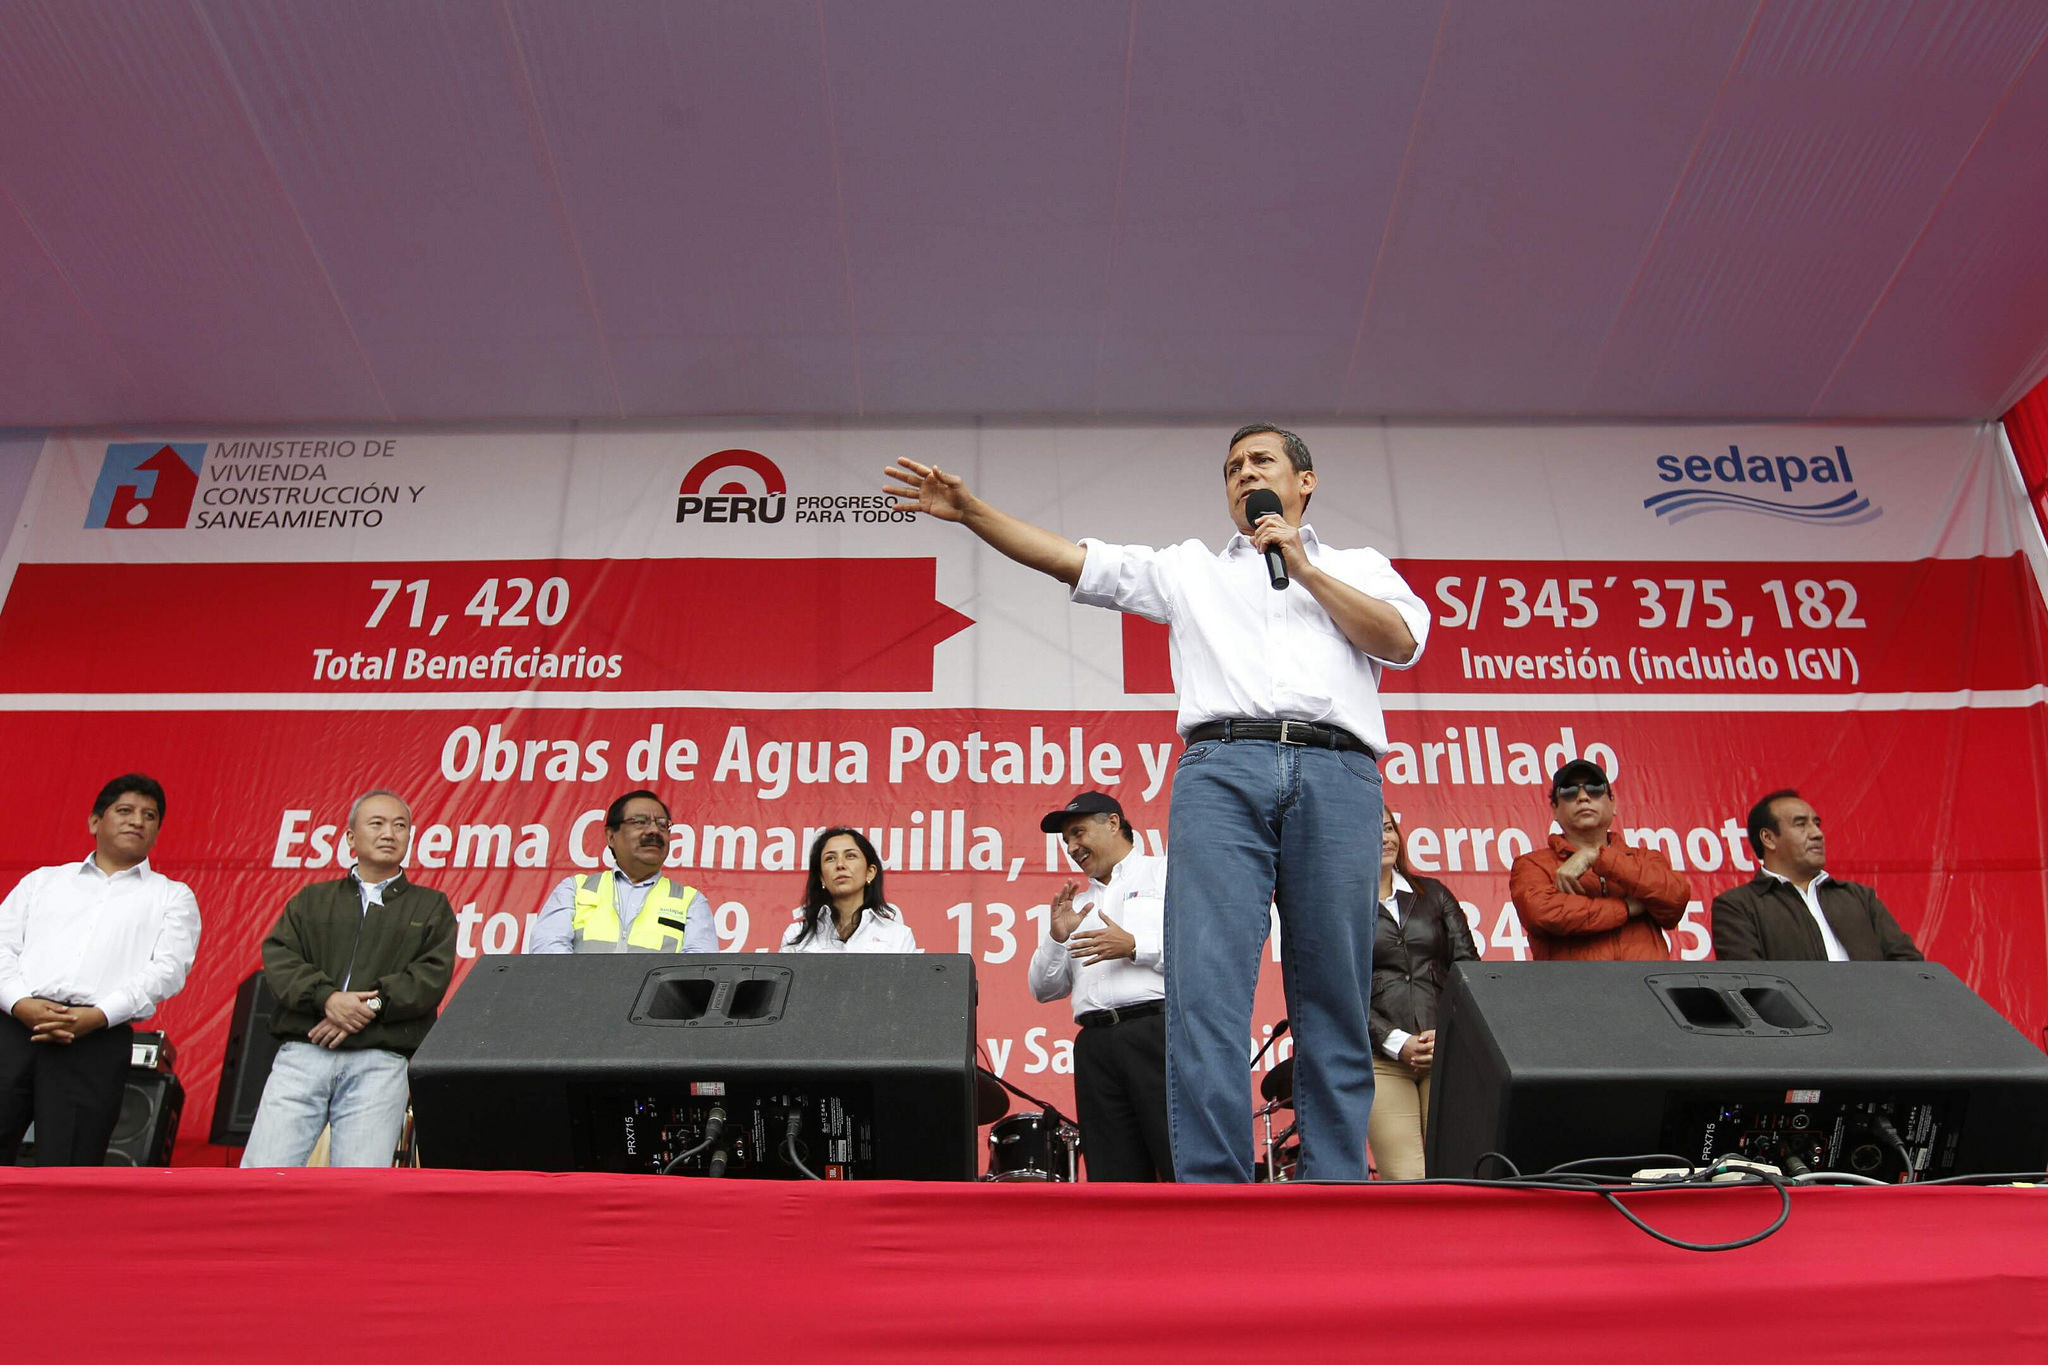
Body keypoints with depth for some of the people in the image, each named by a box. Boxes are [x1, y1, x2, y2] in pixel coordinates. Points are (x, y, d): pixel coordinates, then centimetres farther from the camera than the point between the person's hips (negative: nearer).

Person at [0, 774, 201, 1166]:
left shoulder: (172, 897, 16)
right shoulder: (42, 880, 24)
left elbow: (168, 969, 2)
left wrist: (98, 1016, -12)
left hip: (98, 1041, -2)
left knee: (66, 1175, -5)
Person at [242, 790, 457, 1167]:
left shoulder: (430, 907, 17)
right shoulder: (312, 899, 21)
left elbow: (433, 975, 3)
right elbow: (278, 957, 6)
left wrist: (372, 1005, -11)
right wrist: (327, 997, -11)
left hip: (379, 1062, -1)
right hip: (302, 1054, 2)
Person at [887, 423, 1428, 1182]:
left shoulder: (1358, 567, 28)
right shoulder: (1189, 568, 27)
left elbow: (1402, 642, 9)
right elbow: (1070, 559, 19)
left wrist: (1305, 570, 7)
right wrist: (970, 511, 10)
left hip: (1336, 776, 1)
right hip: (1221, 771, 0)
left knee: (1334, 1002, -2)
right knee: (1205, 991, -14)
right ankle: (1210, 1188, -15)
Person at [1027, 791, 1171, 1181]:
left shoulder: (1167, 875, 11)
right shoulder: (1079, 906, 27)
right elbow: (1044, 988, 21)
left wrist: (1135, 947, -9)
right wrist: (1057, 938, 4)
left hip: (1157, 1030, -5)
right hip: (1096, 1043, 5)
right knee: (1113, 1176, 1)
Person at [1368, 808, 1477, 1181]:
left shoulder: (1434, 894, 19)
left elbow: (1468, 966, 11)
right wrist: (1397, 1043, -11)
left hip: (1448, 1051, 3)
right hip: (1380, 1058, -2)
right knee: (1405, 1180, -12)